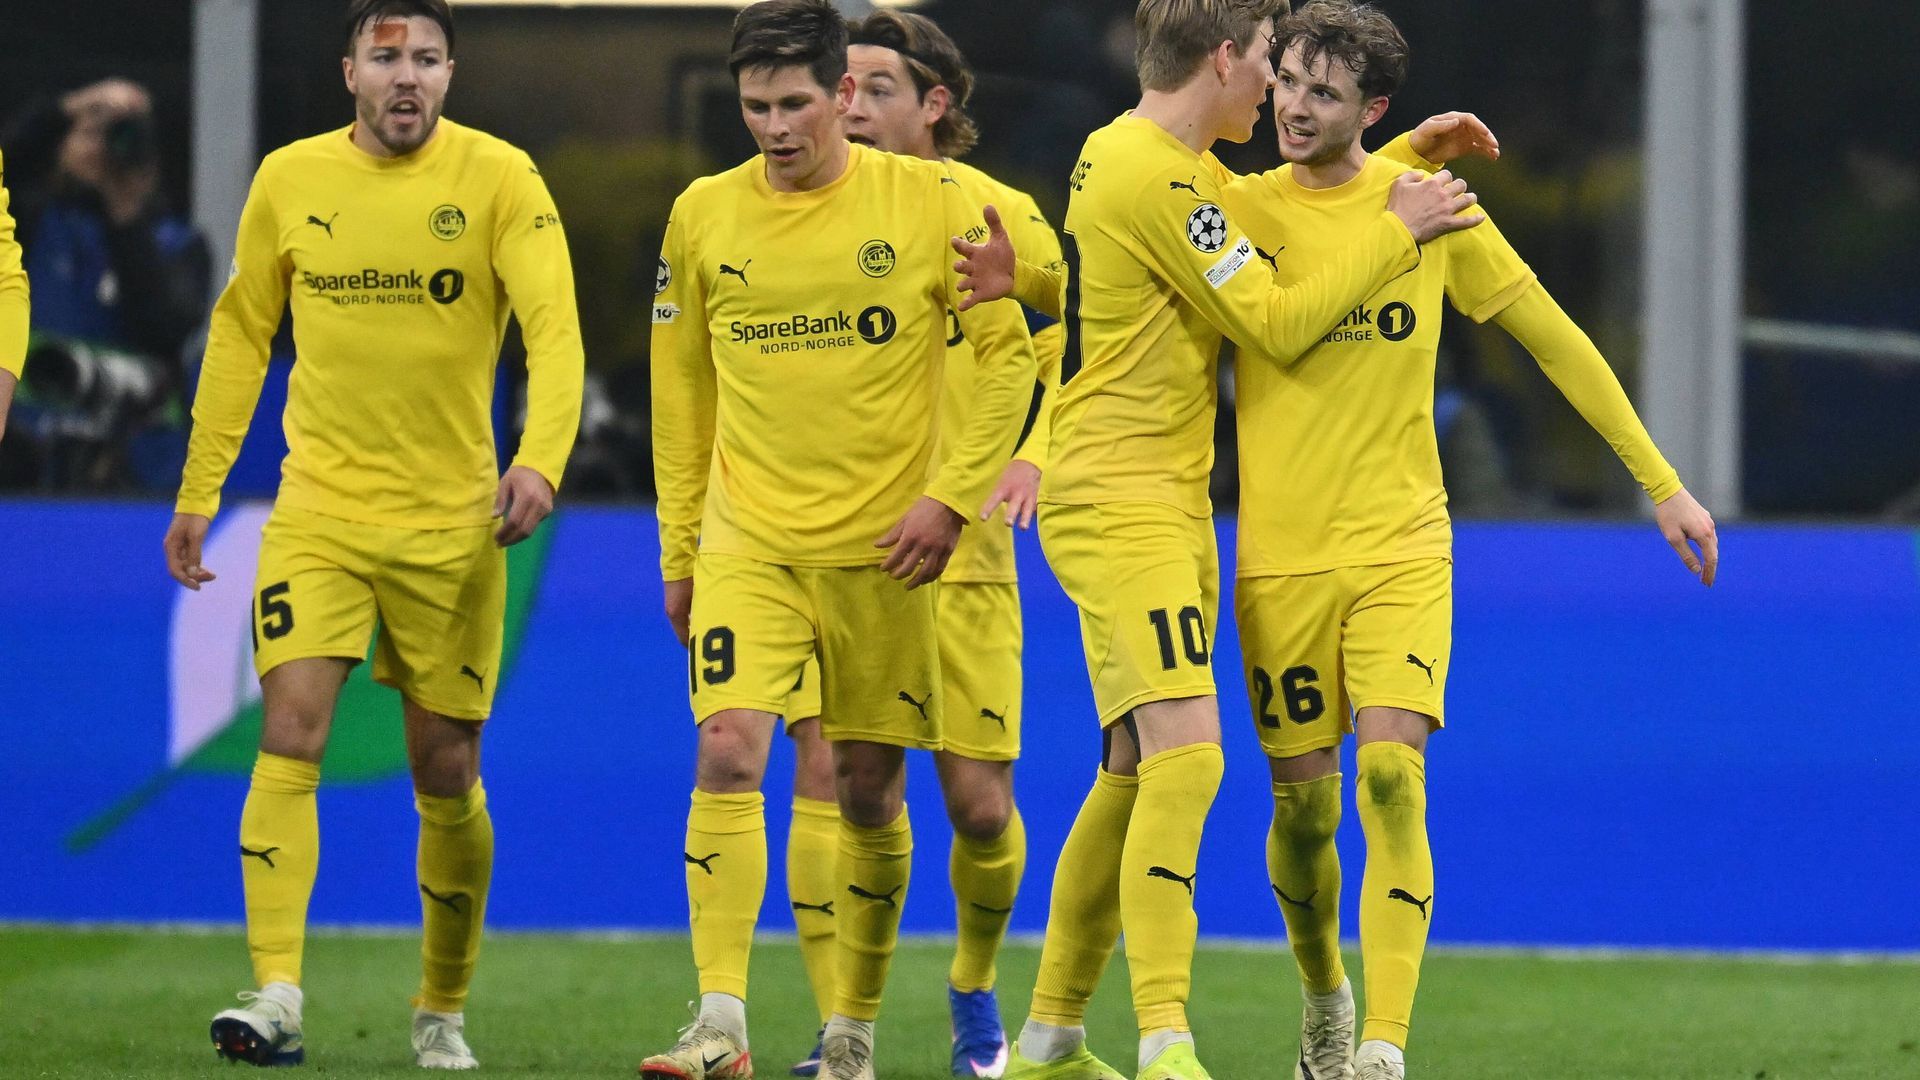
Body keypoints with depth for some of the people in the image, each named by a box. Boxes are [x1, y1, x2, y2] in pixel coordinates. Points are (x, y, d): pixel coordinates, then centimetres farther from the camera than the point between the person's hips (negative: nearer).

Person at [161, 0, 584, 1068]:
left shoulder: (499, 178, -5)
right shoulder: (289, 179, 3)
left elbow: (555, 329, -13)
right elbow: (241, 336, 13)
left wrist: (540, 460, -30)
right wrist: (198, 493, 12)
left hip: (451, 519, -1)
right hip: (318, 507, 1)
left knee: (448, 775, 6)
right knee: (290, 736, -16)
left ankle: (444, 1010, 24)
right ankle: (276, 998, -20)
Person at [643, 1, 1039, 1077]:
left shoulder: (930, 202, -4)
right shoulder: (704, 214, 2)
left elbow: (1009, 353, 1)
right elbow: (683, 389, 13)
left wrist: (952, 495, -8)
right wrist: (679, 551, 13)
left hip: (884, 547, -1)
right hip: (748, 537, 1)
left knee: (872, 789, 6)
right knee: (729, 755, -17)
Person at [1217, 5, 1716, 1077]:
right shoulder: (1238, 210, 1)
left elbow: (1554, 339, 9)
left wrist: (1662, 481, 9)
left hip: (1401, 548, -1)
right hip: (1280, 560, 1)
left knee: (1391, 776, -18)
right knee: (1303, 803, 3)